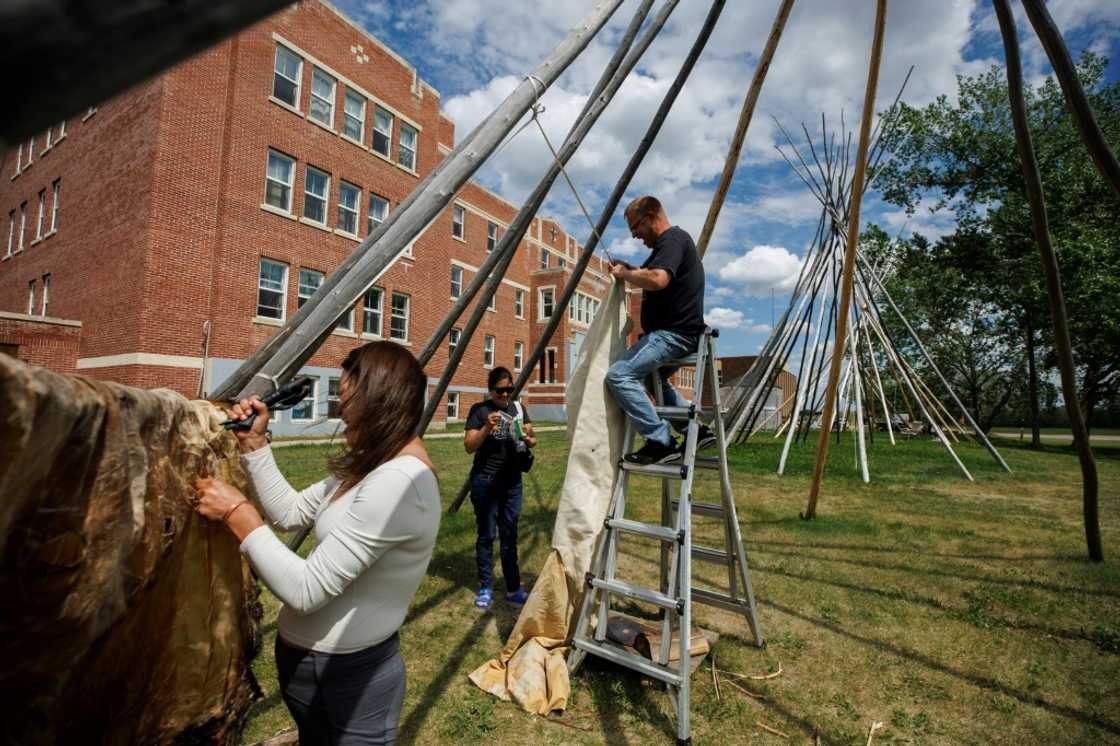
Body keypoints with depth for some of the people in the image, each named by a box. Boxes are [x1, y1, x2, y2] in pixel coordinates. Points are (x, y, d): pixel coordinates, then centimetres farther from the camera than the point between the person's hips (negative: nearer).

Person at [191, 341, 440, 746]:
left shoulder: (397, 481, -32)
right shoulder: (373, 467, 1)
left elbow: (305, 591, -29)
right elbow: (290, 512, 7)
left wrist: (238, 513, -20)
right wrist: (254, 444, 1)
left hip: (348, 671, -9)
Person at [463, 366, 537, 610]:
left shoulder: (518, 407, 7)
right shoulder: (479, 410, -5)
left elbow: (531, 438, 5)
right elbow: (469, 446, -9)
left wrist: (529, 439, -17)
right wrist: (487, 428, -24)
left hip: (512, 481, 4)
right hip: (485, 481, -3)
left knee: (510, 535, 9)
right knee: (486, 534, 4)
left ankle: (513, 588, 16)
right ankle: (485, 588, 17)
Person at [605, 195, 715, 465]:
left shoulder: (673, 238, -11)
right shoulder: (671, 241, 21)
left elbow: (658, 279, -30)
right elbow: (652, 276, 28)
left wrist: (624, 274, -14)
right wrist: (630, 270, 11)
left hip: (673, 332, -11)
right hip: (676, 331, 11)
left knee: (619, 374, -19)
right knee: (652, 376, 29)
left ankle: (661, 441, -18)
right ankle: (697, 428, 24)